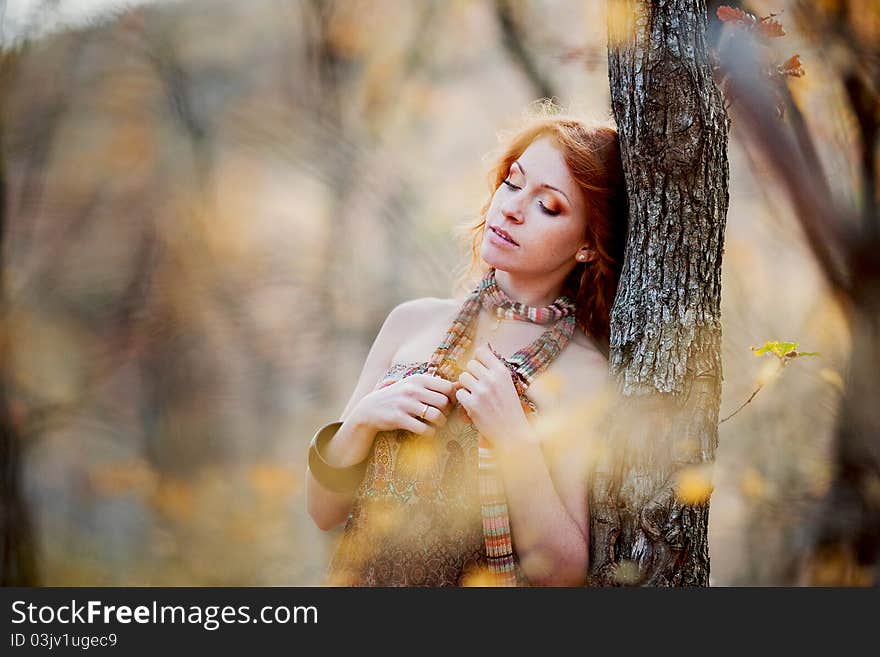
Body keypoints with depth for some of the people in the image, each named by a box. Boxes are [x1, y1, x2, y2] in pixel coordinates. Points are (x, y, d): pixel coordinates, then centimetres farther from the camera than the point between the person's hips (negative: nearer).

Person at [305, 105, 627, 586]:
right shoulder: (414, 322, 7)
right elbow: (323, 511, 8)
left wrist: (511, 435, -16)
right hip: (360, 576, 3)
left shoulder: (588, 375, -5)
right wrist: (362, 421, -9)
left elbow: (563, 572, -9)